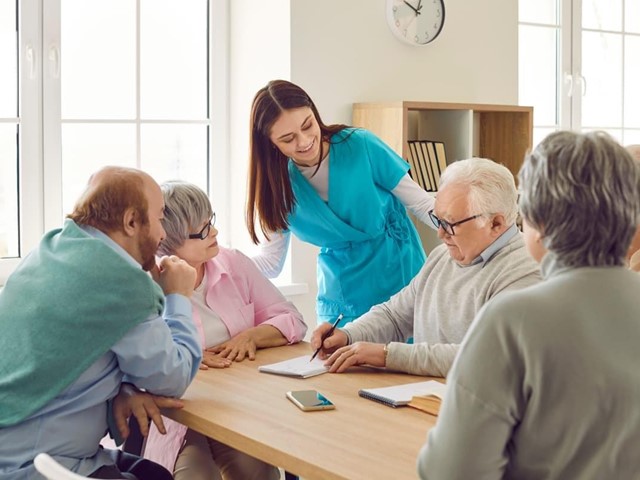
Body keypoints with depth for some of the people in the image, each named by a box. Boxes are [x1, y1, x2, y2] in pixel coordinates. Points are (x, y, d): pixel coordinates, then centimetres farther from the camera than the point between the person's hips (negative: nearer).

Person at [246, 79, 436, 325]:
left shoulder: (361, 145, -15)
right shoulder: (280, 184, -6)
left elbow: (420, 203, -7)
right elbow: (270, 261, -1)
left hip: (399, 275, -2)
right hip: (341, 295, 2)